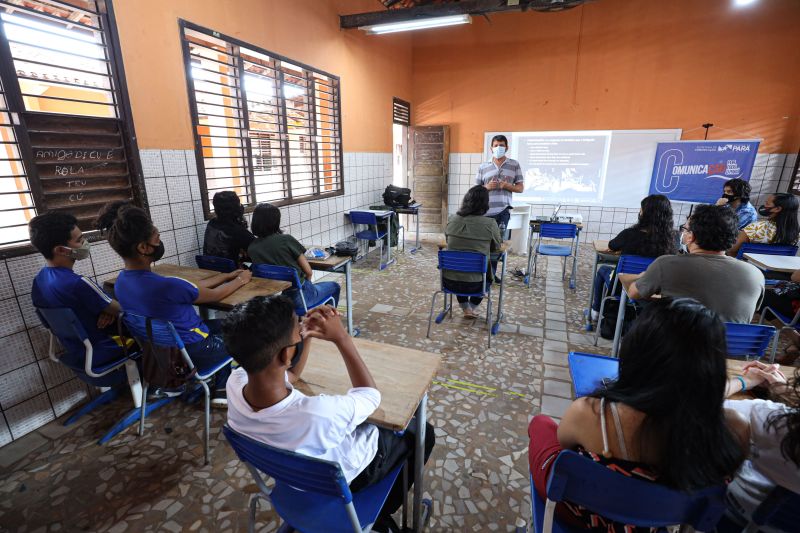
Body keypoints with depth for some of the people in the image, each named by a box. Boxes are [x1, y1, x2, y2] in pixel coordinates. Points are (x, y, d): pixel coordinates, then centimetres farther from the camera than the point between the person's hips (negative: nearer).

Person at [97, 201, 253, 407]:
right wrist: (240, 280, 3)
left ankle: (221, 388, 32)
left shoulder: (121, 282, -7)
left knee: (220, 325, 28)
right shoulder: (166, 286, -35)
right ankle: (222, 392, 26)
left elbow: (192, 288, 0)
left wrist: (228, 275, 7)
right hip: (193, 354, -7)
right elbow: (214, 295, -15)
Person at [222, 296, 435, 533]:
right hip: (344, 475, -5)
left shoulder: (235, 382, -26)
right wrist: (341, 338, -25)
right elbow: (371, 395, -23)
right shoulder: (317, 413, -45)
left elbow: (290, 375, -3)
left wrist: (305, 336, -18)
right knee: (423, 433, 18)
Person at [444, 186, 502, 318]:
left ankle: (465, 308, 34)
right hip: (474, 284, -2)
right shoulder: (490, 224, -12)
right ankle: (472, 307, 34)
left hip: (449, 281, 2)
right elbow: (496, 247, 6)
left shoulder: (452, 220, -5)